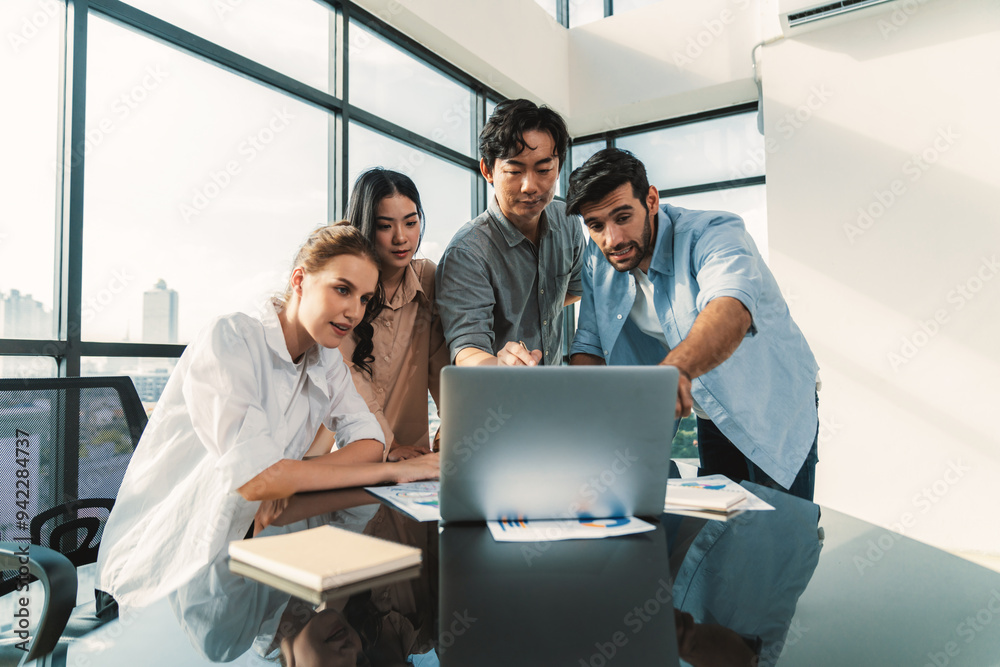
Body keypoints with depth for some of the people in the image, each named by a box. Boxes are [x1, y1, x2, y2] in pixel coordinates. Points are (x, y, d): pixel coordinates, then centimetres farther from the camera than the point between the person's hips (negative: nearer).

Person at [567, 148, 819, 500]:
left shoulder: (714, 233, -28)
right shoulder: (599, 262, -10)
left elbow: (731, 310, -49)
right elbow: (589, 346, -6)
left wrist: (677, 367, -69)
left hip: (774, 410, -5)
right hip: (710, 415, 5)